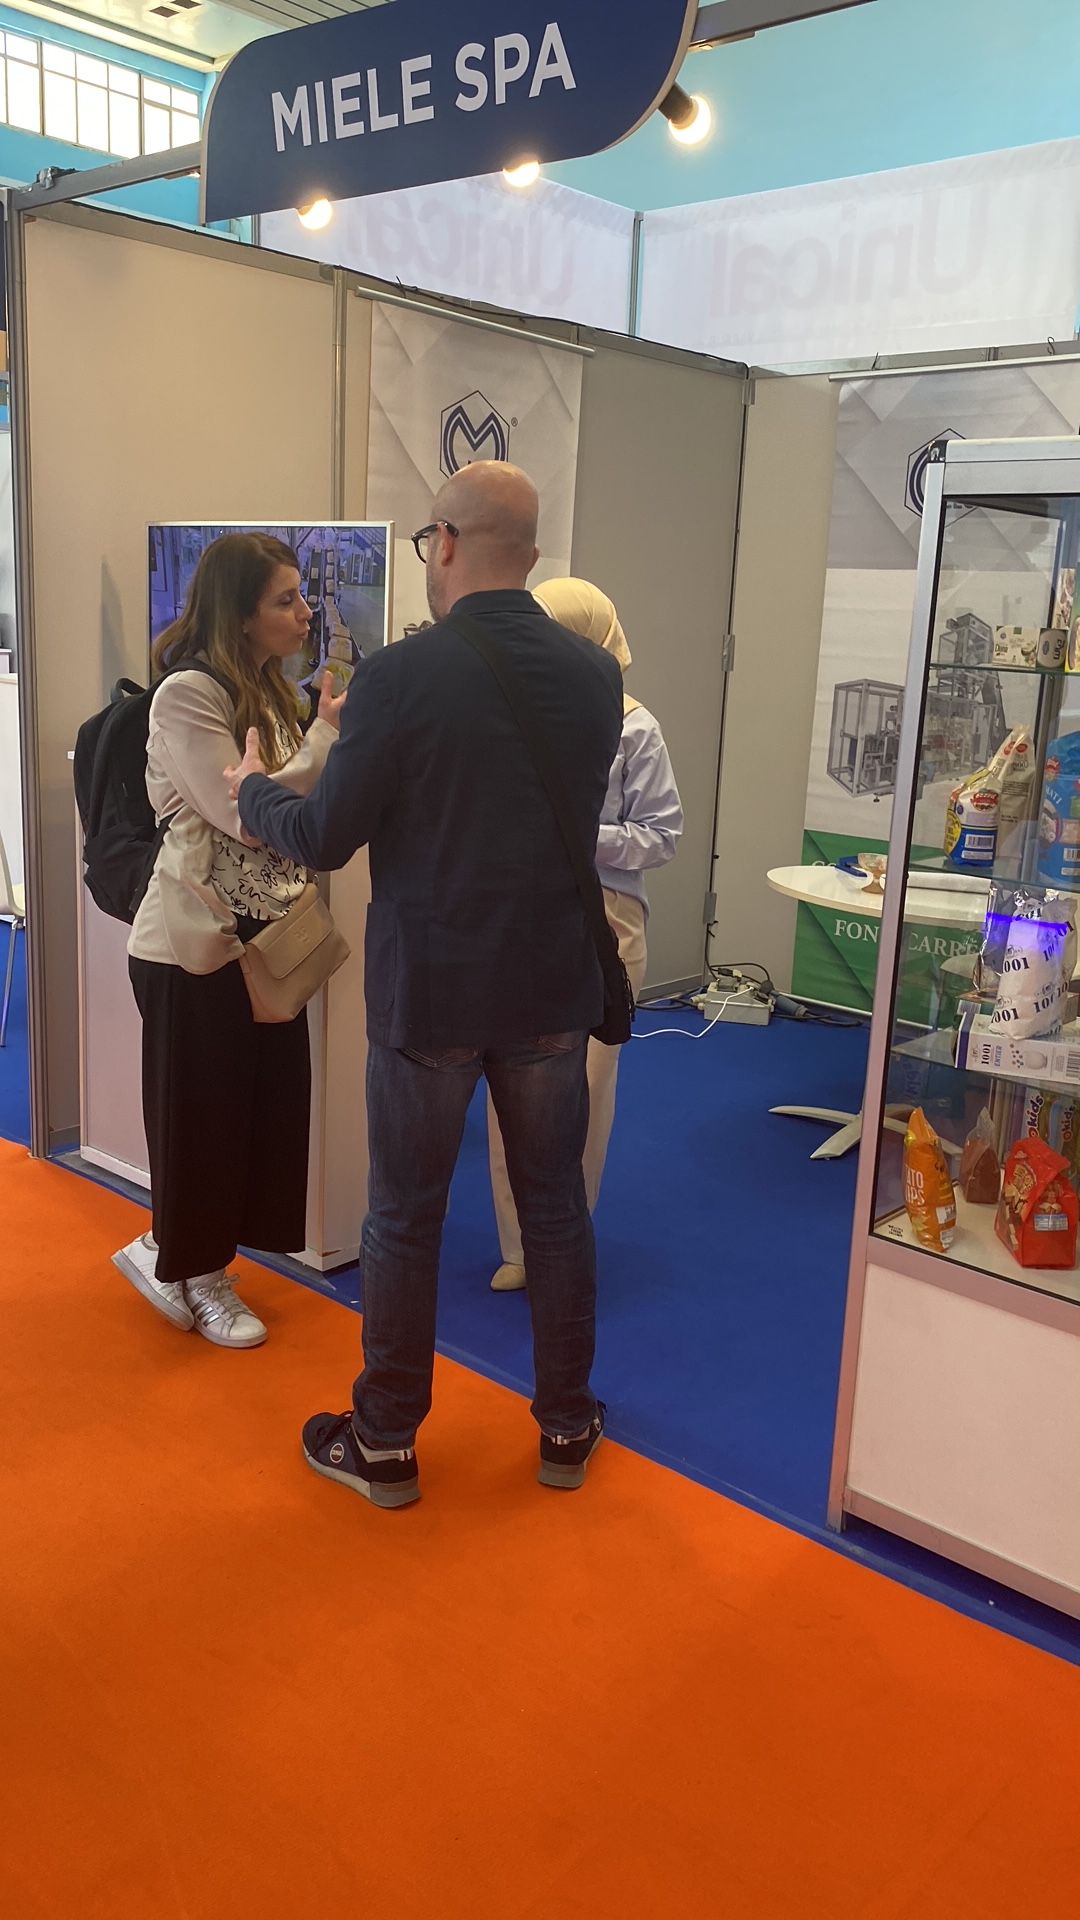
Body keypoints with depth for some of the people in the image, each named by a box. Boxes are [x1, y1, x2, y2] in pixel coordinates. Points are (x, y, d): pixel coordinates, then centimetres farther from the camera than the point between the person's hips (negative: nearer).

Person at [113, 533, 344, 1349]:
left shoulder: (267, 692, 12)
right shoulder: (187, 696, -16)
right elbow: (244, 816, -22)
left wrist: (338, 739, -4)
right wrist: (329, 737, -20)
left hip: (260, 936, 8)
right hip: (197, 942, -8)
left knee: (259, 1107, 11)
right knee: (203, 1115, 5)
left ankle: (183, 1256, 29)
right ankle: (186, 1267, 26)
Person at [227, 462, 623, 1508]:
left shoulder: (398, 677, -17)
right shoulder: (595, 675, -2)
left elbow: (324, 839, -12)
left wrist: (255, 789, 12)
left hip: (428, 989, -3)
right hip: (553, 987, 4)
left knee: (404, 1217, 11)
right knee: (555, 1205, 16)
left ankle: (386, 1443, 26)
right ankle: (566, 1428, 30)